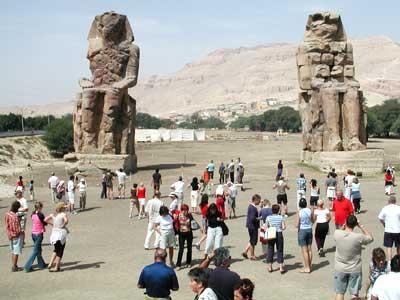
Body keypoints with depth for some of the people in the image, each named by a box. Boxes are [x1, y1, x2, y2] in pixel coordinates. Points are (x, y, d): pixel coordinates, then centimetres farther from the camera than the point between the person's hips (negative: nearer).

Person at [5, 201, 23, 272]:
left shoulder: (7, 214, -1)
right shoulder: (15, 216, -26)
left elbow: (7, 225, 8)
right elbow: (17, 229, -24)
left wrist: (9, 234, 14)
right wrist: (21, 232, -5)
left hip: (10, 235, 8)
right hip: (16, 236, -8)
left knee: (13, 251, 18)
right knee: (16, 252, 4)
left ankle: (14, 266, 27)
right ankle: (14, 267, 11)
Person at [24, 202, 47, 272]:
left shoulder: (33, 214, 1)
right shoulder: (40, 215, -19)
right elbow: (45, 223, -6)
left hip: (33, 234, 7)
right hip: (39, 234, -7)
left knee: (38, 250, 20)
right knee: (35, 251, 0)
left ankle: (41, 264, 31)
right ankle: (28, 266, -3)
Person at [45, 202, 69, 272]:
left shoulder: (53, 214, 5)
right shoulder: (63, 214, -11)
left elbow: (45, 220, 0)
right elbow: (66, 220, -30)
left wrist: (53, 223, 5)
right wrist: (63, 225, -12)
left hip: (54, 233, 5)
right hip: (61, 233, -5)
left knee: (56, 250, 23)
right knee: (60, 251, 7)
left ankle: (50, 264, 12)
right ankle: (57, 267, 10)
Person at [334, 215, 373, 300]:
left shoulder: (337, 233, -15)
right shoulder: (359, 237, -21)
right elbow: (370, 238, 0)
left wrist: (344, 225, 3)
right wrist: (361, 226, 0)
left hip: (340, 269, 2)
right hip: (355, 270, -2)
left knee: (339, 293, 12)